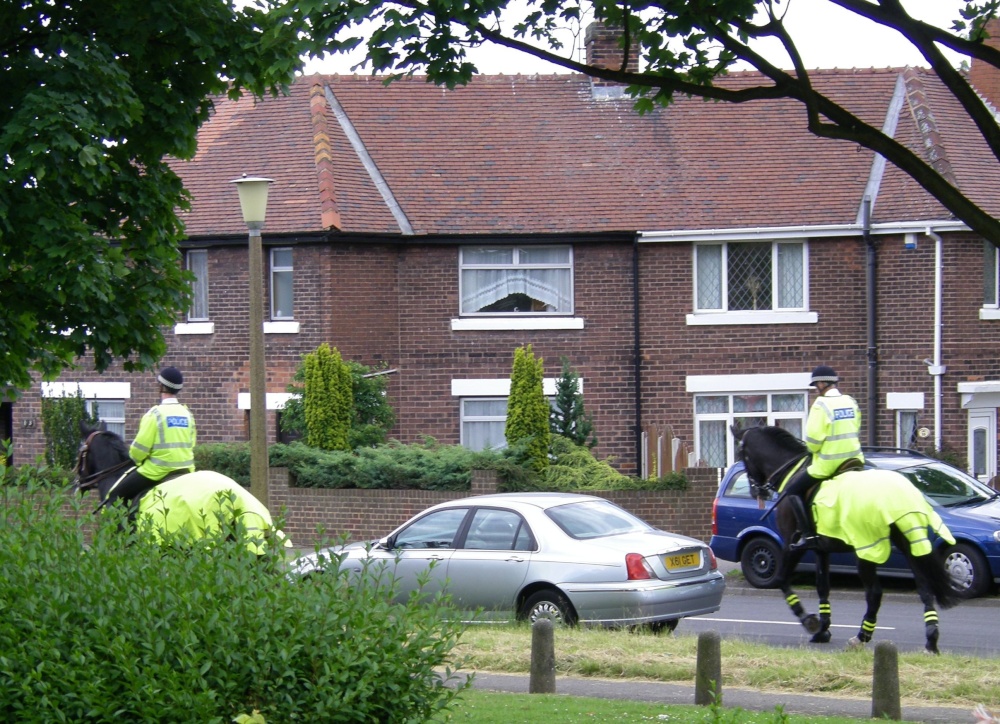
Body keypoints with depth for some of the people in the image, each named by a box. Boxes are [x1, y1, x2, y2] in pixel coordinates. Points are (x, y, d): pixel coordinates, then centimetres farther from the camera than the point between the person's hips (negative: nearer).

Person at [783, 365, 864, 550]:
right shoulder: (851, 402, 9)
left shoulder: (821, 404, -13)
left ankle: (808, 534, -7)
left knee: (792, 490, 4)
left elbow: (813, 439, -17)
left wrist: (814, 450, 3)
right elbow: (855, 431, 13)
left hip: (828, 464, -7)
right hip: (853, 461, 7)